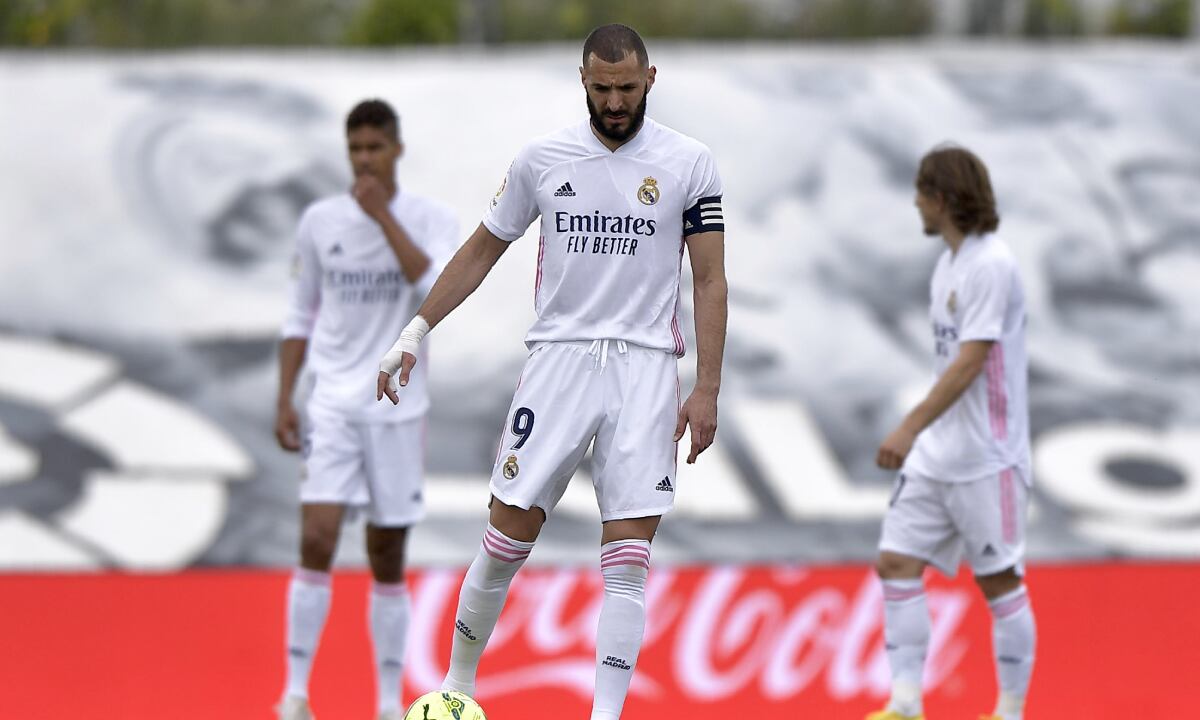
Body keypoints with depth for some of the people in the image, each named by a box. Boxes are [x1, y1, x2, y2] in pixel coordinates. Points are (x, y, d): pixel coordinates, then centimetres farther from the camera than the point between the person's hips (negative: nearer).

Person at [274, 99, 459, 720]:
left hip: (397, 409, 0)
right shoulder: (319, 221, 4)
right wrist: (284, 400, 6)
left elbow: (437, 291, -20)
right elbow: (300, 313, 11)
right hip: (333, 405, 0)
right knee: (317, 538, -14)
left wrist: (384, 216, -20)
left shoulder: (431, 220, -2)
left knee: (388, 559, 6)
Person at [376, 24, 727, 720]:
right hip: (559, 355, 1)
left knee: (628, 555, -7)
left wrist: (707, 390, -4)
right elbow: (482, 251, 15)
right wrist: (416, 332, 11)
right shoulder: (542, 159, 5)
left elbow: (710, 282, 2)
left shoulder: (690, 164, 1)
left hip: (646, 365, -1)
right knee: (509, 531, -2)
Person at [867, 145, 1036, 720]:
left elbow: (969, 363, -23)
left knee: (999, 580, 0)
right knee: (897, 563, 2)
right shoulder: (950, 262, 12)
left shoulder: (991, 266, -17)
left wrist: (911, 427, -27)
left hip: (987, 458, -9)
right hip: (937, 454, 9)